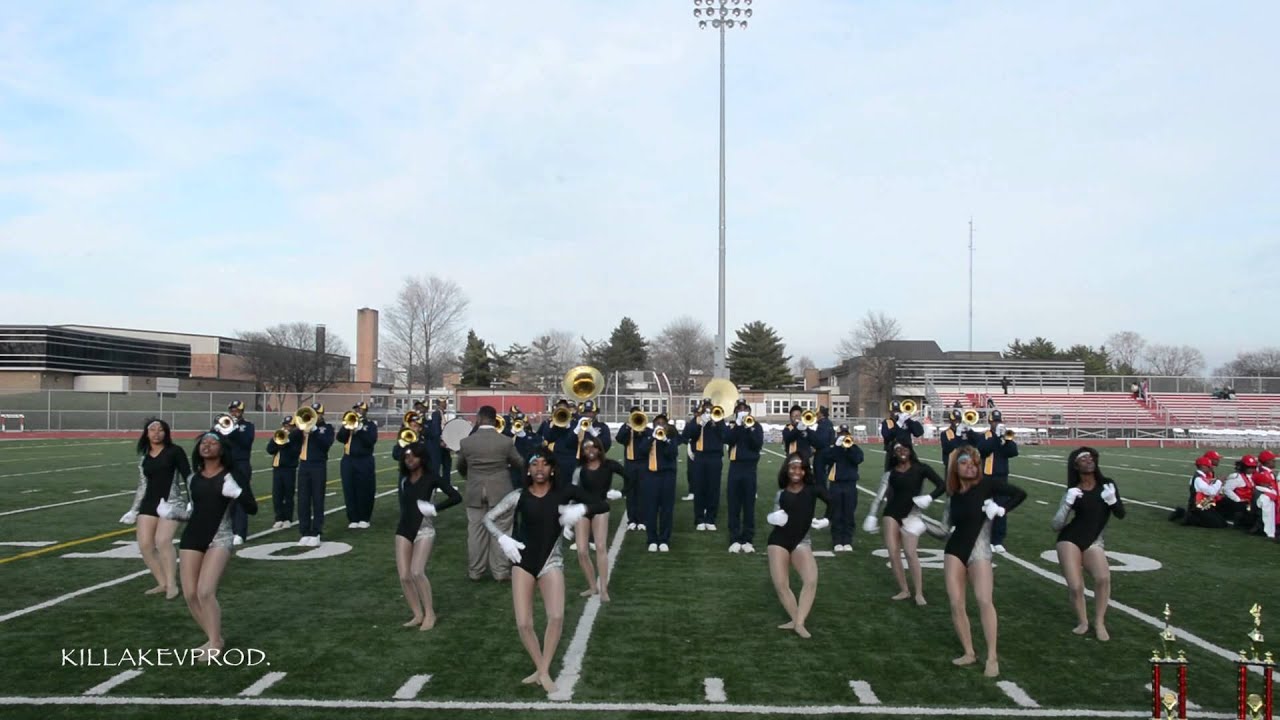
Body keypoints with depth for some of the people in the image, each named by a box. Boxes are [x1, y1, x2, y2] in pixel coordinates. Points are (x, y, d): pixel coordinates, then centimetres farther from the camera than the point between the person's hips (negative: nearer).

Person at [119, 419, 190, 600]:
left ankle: (172, 584, -11)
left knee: (162, 541, -21)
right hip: (149, 504, 6)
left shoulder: (174, 451, -3)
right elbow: (142, 486, 18)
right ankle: (162, 583, 10)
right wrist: (134, 510, 16)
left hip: (171, 502, -6)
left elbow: (187, 477, -4)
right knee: (144, 545, -3)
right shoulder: (143, 457, 12)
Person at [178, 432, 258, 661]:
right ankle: (214, 639, 18)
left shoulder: (230, 476, -7)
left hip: (219, 538, -5)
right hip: (191, 536, 5)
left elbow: (252, 509, -13)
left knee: (205, 592, -17)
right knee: (190, 594, 1)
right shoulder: (194, 477, 8)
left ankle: (215, 644, -3)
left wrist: (237, 493, -27)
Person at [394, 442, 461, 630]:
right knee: (404, 576, -4)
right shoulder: (404, 478, 8)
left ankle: (430, 613, -3)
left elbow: (456, 497, -12)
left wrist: (434, 508, -14)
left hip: (424, 529, -5)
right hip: (404, 529, 5)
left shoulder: (431, 478, -6)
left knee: (417, 572, -19)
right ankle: (418, 614, 11)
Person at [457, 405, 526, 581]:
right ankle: (501, 571, 8)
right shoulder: (506, 441, -10)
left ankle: (475, 571, 18)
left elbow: (460, 467, 10)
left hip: (475, 492, 1)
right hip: (500, 492, -1)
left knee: (476, 532, 10)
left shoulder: (466, 442, -6)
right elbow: (520, 464, 3)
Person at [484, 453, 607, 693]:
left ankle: (544, 671, 2)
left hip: (550, 561, 0)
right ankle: (539, 668, 19)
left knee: (556, 617, -18)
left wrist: (581, 508, -24)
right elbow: (488, 518, 4)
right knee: (523, 623, -5)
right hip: (523, 561, 1)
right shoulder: (519, 496, -5)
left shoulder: (565, 491, -6)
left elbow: (602, 506, -5)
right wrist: (503, 539, -13)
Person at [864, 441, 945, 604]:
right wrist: (872, 515, 4)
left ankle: (919, 593, -5)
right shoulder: (890, 472, 6)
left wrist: (929, 498, -20)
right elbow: (881, 495, 8)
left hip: (912, 513, -3)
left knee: (910, 552, -14)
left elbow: (941, 485, -5)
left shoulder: (920, 468, -1)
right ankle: (903, 590, 7)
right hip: (892, 512, 3)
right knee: (893, 552, -4)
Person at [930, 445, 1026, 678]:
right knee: (956, 604, -3)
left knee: (984, 601, -19)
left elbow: (1020, 493, -3)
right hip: (954, 551, 3)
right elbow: (946, 530, 9)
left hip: (979, 551, -3)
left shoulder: (986, 484, -3)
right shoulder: (953, 496, 6)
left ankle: (992, 657, -11)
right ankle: (969, 653, 10)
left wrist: (1001, 509, -10)